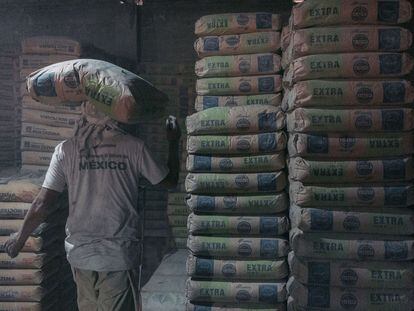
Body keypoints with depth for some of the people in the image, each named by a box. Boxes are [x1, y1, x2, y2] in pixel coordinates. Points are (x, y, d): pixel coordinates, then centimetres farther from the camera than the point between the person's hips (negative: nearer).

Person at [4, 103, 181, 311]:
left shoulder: (66, 150, -4)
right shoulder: (133, 146, -6)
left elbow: (43, 205, -4)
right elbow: (170, 181, 6)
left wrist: (20, 238, 13)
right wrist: (173, 143, 21)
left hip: (80, 252, 2)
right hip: (120, 255, -2)